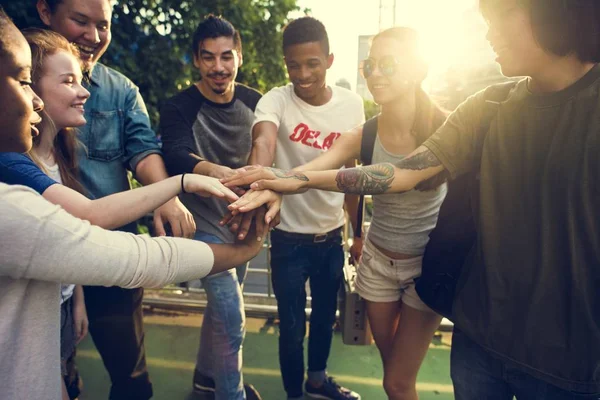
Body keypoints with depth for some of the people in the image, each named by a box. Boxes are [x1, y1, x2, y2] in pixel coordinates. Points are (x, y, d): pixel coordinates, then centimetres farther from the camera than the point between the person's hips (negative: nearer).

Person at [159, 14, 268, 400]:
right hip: (206, 223, -5)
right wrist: (215, 171, -55)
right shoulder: (179, 108, -17)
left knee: (221, 305, 21)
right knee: (232, 319, -9)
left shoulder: (254, 102, -2)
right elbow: (176, 157, -35)